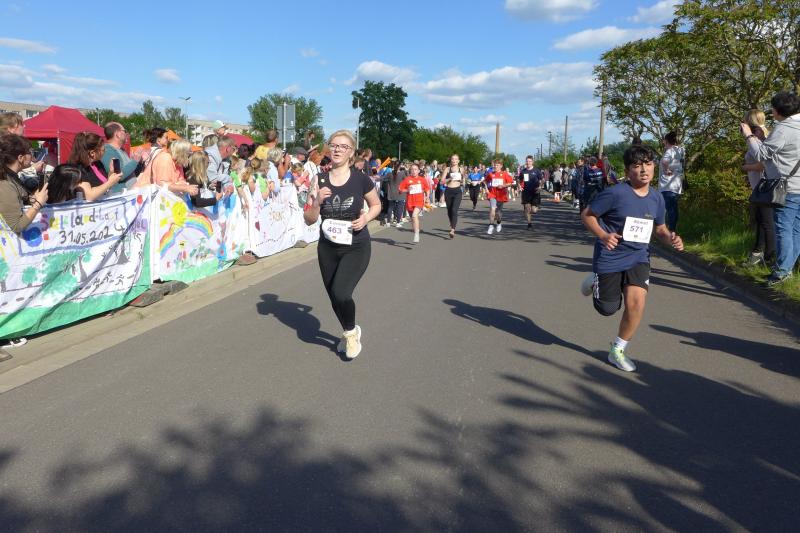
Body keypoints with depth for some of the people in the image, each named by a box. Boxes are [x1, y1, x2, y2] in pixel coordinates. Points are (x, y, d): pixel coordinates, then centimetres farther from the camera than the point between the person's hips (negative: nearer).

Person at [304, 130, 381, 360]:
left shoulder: (361, 179, -9)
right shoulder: (319, 181, -3)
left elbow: (376, 205, 8)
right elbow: (309, 220, 0)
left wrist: (366, 217, -12)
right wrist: (317, 201, -19)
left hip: (356, 248, -4)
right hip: (327, 248, 4)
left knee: (341, 293, -20)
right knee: (334, 298, 12)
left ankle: (351, 332, 12)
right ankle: (350, 332, 42)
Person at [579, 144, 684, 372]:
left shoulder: (657, 198, 0)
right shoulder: (615, 194, -17)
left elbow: (659, 228, 15)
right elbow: (586, 214, -9)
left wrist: (671, 238, -7)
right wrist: (602, 235, -24)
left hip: (638, 258, 4)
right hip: (609, 258, -3)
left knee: (636, 301, -17)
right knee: (608, 309, 7)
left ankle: (617, 351, 5)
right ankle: (595, 283, 43)